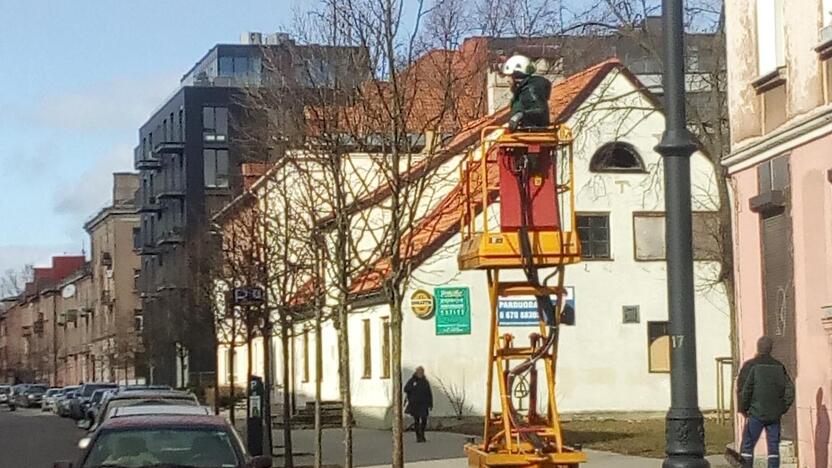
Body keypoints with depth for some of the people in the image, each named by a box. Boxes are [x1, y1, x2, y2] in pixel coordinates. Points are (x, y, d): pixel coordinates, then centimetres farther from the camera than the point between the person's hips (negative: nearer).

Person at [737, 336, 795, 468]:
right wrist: (782, 409, 13)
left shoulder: (751, 365, -5)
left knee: (747, 447, -1)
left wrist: (743, 409, 2)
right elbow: (789, 389, 7)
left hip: (756, 413, -4)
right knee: (773, 447, 7)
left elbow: (743, 389, -9)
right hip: (775, 415, 4)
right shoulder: (779, 366, 8)